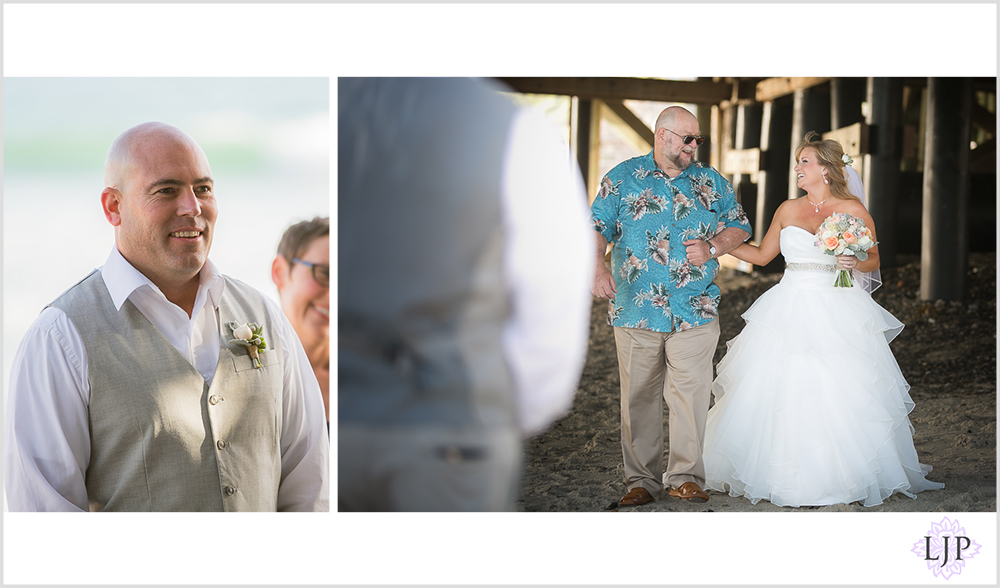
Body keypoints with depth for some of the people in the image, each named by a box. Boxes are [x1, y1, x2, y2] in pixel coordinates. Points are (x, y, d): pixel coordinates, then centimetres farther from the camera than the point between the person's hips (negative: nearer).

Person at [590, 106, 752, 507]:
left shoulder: (711, 181, 13)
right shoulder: (623, 178, 7)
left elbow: (739, 226, 19)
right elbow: (597, 227, 1)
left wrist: (712, 247, -2)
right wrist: (597, 269, -17)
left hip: (695, 311, 1)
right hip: (636, 308, -1)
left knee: (690, 394, -3)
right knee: (639, 396, 2)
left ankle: (686, 475, 7)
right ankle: (642, 478, 11)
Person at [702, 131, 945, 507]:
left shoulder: (852, 210, -1)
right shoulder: (787, 210, 10)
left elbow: (874, 260, 4)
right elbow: (762, 255, 17)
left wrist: (855, 262, -16)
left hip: (837, 313, -4)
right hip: (791, 313, 4)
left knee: (838, 398, -5)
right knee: (781, 394, 0)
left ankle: (848, 478, 8)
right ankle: (786, 479, 9)